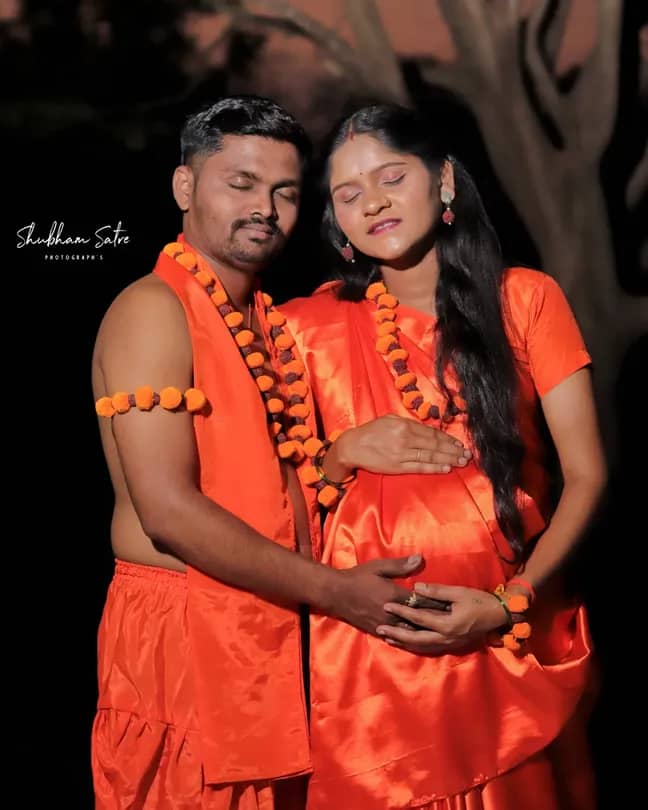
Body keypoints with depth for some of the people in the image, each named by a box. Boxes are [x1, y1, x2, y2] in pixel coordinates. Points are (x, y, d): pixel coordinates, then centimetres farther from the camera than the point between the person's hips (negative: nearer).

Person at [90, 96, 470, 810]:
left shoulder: (271, 320, 14)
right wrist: (331, 590, -17)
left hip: (275, 629, 8)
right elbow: (169, 512, -21)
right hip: (182, 635, -8)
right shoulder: (153, 309, -13)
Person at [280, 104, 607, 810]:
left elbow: (586, 475, -2)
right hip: (371, 638, 1)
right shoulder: (310, 324, 2)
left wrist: (510, 603, -13)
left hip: (515, 636, 0)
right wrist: (344, 455, -10)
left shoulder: (525, 299, -1)